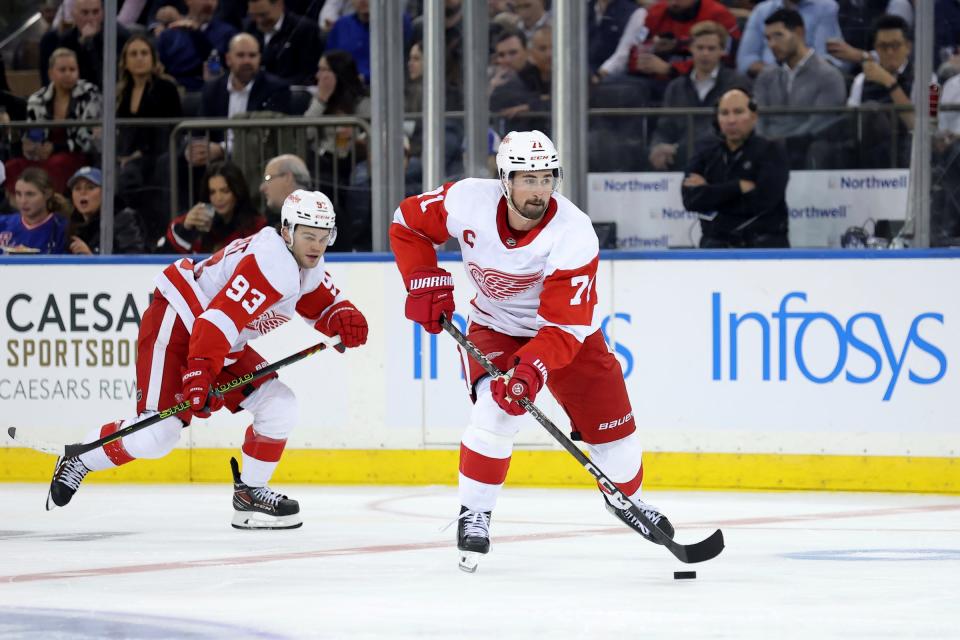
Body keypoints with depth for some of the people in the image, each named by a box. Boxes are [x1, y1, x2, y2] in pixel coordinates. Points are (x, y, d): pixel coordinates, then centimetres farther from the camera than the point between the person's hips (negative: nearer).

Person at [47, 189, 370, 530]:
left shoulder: (308, 267, 4)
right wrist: (200, 375, -40)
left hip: (225, 345, 10)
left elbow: (326, 302, 17)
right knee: (156, 435, -17)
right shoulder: (272, 262, -26)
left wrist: (344, 318, -8)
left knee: (279, 407, -2)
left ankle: (250, 492, 11)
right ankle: (78, 460, 6)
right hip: (175, 325, -10)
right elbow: (219, 318, -33)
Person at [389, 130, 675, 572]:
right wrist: (426, 283, -15)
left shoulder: (574, 234, -31)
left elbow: (564, 325, -33)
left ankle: (626, 498, 32)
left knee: (612, 424, 1)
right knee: (497, 410, -26)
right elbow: (408, 223, -6)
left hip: (567, 331, 0)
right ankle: (473, 515, -11)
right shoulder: (468, 201, -25)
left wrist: (532, 369, -47)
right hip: (495, 325, 0)